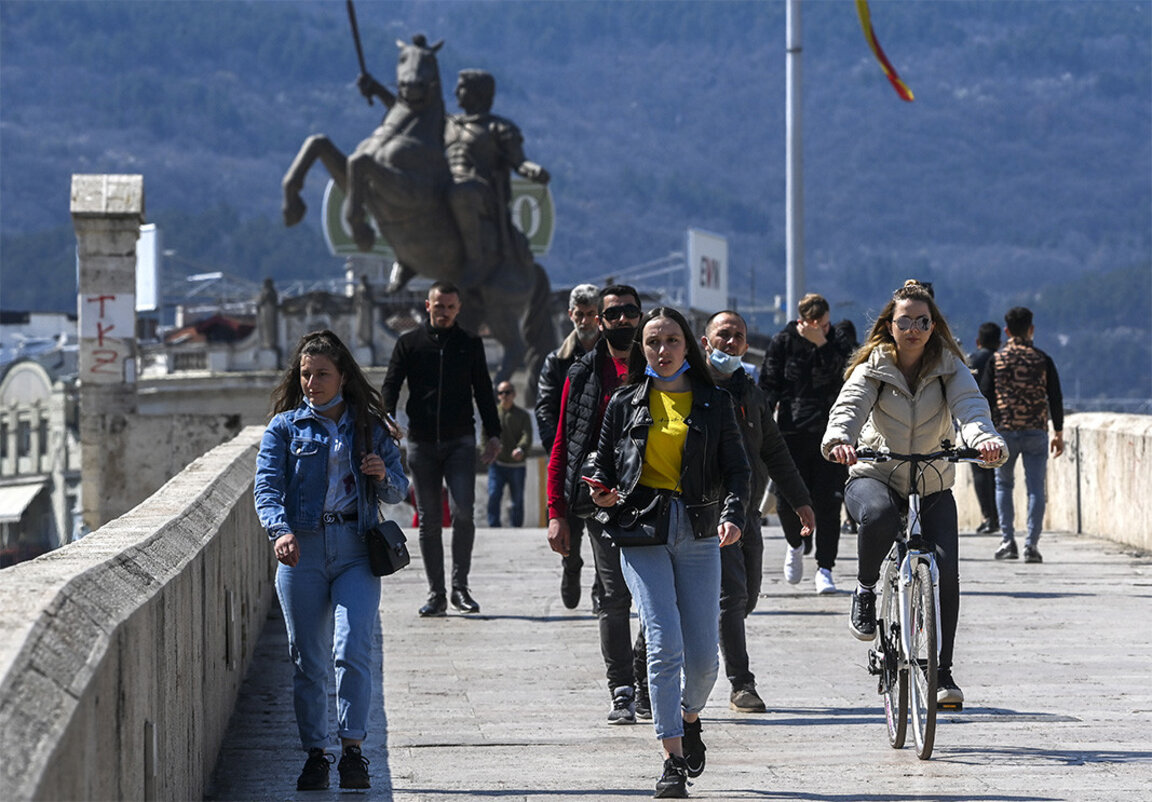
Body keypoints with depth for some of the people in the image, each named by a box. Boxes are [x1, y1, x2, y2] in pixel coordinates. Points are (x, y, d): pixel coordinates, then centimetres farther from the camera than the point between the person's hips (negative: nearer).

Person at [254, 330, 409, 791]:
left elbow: (398, 491, 15)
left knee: (352, 650, -15)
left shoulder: (369, 427, 13)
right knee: (308, 661, 2)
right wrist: (280, 531, -22)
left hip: (356, 550, 0)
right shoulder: (284, 427, 9)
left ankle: (353, 750, -9)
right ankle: (315, 754, 10)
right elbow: (267, 488, -3)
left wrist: (383, 476, -9)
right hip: (301, 550, 0)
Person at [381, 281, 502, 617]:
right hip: (421, 442, 1)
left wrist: (493, 434, 7)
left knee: (463, 510, -15)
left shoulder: (470, 344, 10)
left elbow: (483, 390, 14)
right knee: (428, 520, 2)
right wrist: (387, 416, -18)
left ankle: (460, 586, -4)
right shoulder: (409, 344, 8)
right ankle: (436, 594, 7)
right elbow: (391, 384, 2)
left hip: (459, 441, -1)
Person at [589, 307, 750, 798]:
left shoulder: (713, 403, 8)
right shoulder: (626, 404, 9)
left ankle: (689, 717, 33)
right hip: (642, 531, -1)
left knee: (703, 655, 0)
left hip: (698, 535, 1)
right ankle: (673, 759, -12)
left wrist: (733, 515, -14)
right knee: (665, 643, -15)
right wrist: (602, 493, -6)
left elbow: (736, 468, 4)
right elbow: (603, 462, 16)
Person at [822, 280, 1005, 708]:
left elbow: (970, 406, -21)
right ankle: (865, 591, -9)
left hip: (933, 488, 2)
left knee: (946, 570, -15)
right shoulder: (872, 368, -5)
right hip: (875, 477, -2)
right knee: (878, 516, -38)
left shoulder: (948, 367, -3)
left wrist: (984, 439, -45)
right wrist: (839, 439, -47)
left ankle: (942, 672, -1)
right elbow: (849, 406, -23)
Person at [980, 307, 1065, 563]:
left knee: (1004, 484, 15)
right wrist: (1058, 433, 12)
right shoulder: (1042, 360, 2)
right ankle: (1031, 544, -7)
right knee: (1035, 488, 2)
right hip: (1036, 431, 0)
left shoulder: (996, 360, 2)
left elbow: (985, 398, 1)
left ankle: (1008, 540, 5)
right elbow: (1056, 398, 4)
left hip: (1004, 431, 0)